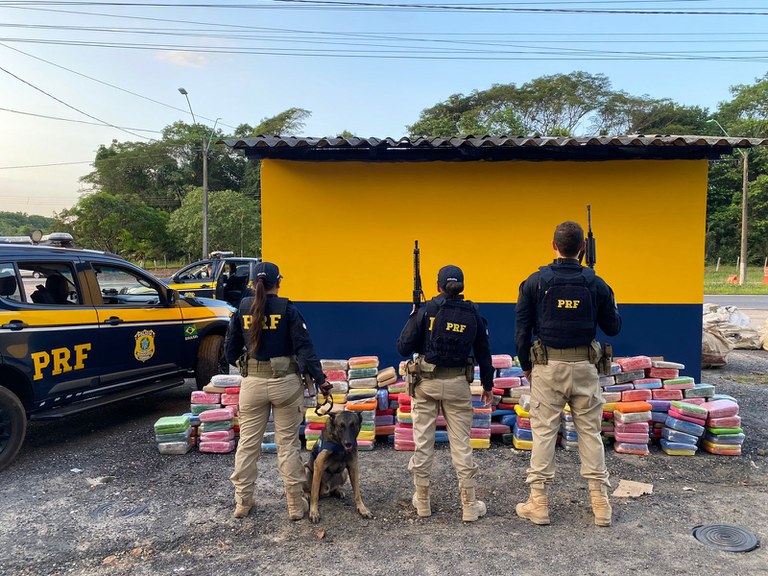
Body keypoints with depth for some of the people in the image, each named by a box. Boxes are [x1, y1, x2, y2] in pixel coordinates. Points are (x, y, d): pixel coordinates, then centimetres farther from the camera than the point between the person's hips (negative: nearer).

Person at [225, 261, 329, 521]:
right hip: (285, 382, -2)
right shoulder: (287, 309, -9)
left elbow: (231, 347, 10)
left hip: (253, 382, 3)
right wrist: (320, 379, -8)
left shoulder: (243, 308, 1)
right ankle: (295, 506, 15)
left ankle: (242, 502, 25)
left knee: (247, 443, 15)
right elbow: (304, 348, -12)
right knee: (288, 444, 7)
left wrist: (236, 362, 30)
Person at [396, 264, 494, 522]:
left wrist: (413, 318, 9)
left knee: (423, 442, 10)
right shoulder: (473, 314, 0)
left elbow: (403, 348, -8)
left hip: (426, 383, -1)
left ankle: (422, 502, 23)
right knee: (461, 443, 9)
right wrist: (487, 385, 19)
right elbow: (484, 353, 8)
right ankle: (469, 506, 17)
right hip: (457, 385, 1)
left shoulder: (426, 310, -7)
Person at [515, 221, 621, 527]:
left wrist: (526, 366, 9)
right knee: (590, 431, 12)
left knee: (544, 431, 6)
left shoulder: (535, 282, -6)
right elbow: (613, 328, 6)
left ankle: (538, 503, 13)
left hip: (547, 366, -1)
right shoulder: (596, 284, -3)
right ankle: (601, 503, 20)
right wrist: (611, 304, 24)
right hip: (584, 367, 1)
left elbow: (521, 329, -3)